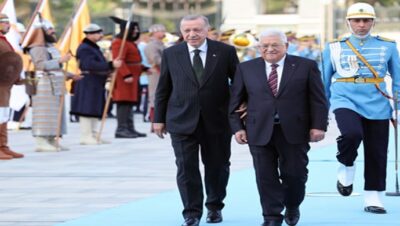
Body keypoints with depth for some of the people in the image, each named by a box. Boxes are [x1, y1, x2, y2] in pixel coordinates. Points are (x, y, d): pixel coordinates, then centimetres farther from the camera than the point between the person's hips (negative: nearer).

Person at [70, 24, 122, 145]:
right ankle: (86, 136, -5)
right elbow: (91, 65, -27)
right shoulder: (84, 49, -15)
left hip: (96, 85, 10)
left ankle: (93, 135, 18)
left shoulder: (94, 47, 18)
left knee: (95, 111, 13)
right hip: (87, 84, -10)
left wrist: (108, 71, 9)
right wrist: (111, 65, -29)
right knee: (87, 110, -7)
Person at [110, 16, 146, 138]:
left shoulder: (130, 42, 21)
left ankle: (130, 129, 16)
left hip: (132, 77, 11)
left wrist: (144, 68, 20)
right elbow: (119, 61, -23)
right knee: (124, 103, -11)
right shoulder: (119, 42, -14)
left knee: (129, 103, 12)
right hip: (124, 78, -11)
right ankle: (121, 129, -11)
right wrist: (126, 75, -30)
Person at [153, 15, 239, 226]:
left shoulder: (225, 52, -2)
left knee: (217, 166, 10)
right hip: (182, 121, 0)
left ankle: (214, 207, 29)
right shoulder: (171, 54, 2)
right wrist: (159, 118, 6)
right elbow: (163, 89, 6)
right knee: (186, 167, -4)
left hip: (217, 120, 0)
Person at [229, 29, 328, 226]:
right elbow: (235, 101, 9)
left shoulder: (306, 66, 3)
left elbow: (318, 99, 1)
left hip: (294, 132, -1)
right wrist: (237, 127, 1)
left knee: (294, 174, 3)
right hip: (260, 132, 1)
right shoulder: (246, 69, 8)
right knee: (266, 176, -2)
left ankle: (292, 208, 28)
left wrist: (318, 126, -7)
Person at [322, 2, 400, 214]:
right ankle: (346, 167, -1)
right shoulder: (334, 48, 6)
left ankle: (373, 198, 17)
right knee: (352, 134, -30)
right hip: (346, 101, -2)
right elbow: (324, 81, 14)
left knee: (376, 154, 3)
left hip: (377, 107, 2)